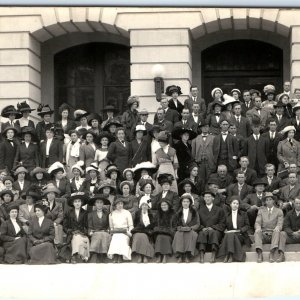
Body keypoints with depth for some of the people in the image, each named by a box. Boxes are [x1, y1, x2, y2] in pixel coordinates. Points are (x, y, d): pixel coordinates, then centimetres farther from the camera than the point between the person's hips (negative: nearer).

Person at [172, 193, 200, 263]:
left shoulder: (194, 212, 12)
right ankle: (180, 256, -41)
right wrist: (181, 228, -10)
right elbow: (175, 224, 11)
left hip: (191, 230, -1)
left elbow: (197, 224, 5)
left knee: (191, 234, -37)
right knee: (178, 234, -34)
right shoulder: (178, 213, 16)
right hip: (181, 231, 1)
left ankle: (187, 256, -41)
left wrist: (190, 228, -13)